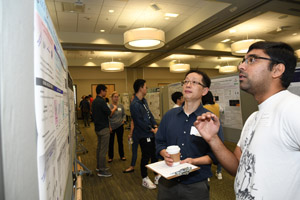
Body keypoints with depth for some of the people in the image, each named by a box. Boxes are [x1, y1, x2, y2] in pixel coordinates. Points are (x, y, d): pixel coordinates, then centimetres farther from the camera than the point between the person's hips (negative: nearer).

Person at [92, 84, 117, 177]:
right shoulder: (101, 101, -20)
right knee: (103, 150, -3)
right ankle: (102, 170, 4)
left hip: (97, 128, 10)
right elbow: (109, 113, -17)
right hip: (103, 128, -10)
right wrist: (114, 108, 2)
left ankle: (99, 166, 30)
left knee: (99, 148, 18)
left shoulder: (94, 101, 10)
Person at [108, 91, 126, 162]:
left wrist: (123, 120, -4)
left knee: (120, 141, 14)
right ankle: (110, 157, 26)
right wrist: (109, 127, -12)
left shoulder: (121, 106, 2)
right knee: (111, 142, 10)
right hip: (111, 127, -3)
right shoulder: (109, 106, -11)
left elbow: (124, 114, 13)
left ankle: (122, 155, 29)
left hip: (120, 126, 3)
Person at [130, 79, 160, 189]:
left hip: (151, 133, 9)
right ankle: (145, 179, 24)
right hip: (144, 135, -9)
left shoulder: (144, 101, 8)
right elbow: (140, 122, -22)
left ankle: (157, 176, 35)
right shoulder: (134, 105, -21)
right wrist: (152, 130, -12)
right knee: (146, 157, 5)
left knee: (154, 155, 18)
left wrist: (155, 126, 0)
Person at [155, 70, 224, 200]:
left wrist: (194, 161, -21)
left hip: (196, 185, -3)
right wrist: (165, 154, -11)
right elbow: (160, 142, 8)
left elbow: (215, 154, -9)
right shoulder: (169, 115, 2)